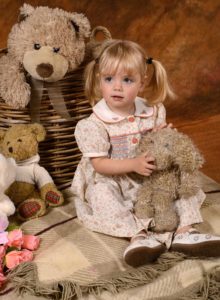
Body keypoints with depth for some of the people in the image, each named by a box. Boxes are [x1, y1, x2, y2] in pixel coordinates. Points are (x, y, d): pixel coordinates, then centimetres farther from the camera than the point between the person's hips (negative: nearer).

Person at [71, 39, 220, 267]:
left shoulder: (153, 112, -3)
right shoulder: (95, 124, -16)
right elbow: (98, 164, -18)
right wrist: (133, 164, -31)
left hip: (149, 176, 4)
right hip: (111, 180, -3)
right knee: (102, 194, -33)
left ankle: (183, 231, -18)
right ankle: (138, 236, -37)